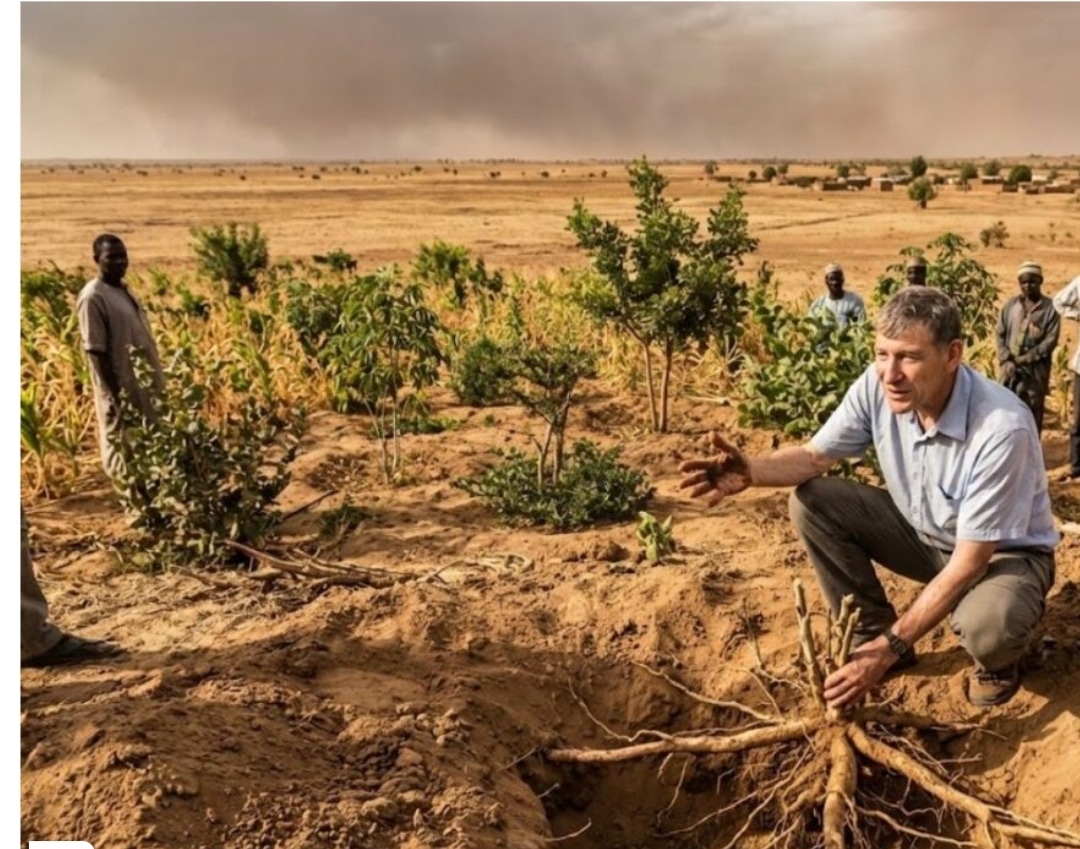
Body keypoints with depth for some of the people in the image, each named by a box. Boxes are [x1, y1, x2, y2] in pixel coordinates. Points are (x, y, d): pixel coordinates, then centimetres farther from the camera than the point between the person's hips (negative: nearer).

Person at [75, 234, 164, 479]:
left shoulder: (123, 290, 11)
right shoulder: (93, 297, -16)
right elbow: (96, 351, -19)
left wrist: (156, 379, 17)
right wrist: (115, 394, -21)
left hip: (143, 382, 9)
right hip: (122, 387, -9)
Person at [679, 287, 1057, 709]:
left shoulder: (1002, 428, -35)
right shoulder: (877, 387, -20)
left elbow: (969, 562, -32)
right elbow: (814, 456, -7)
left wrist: (891, 647, -33)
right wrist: (751, 471, -31)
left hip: (1004, 553, -5)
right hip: (923, 533, 5)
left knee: (986, 626, -38)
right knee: (811, 502, -15)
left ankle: (998, 658, 2)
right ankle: (870, 631, 2)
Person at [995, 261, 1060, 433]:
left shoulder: (1050, 308, -3)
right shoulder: (1010, 304, 6)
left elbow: (1051, 340, -7)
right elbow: (1000, 334, 5)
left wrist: (1024, 359, -13)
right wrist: (1007, 360, -8)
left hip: (1036, 370, -2)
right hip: (1010, 367, 2)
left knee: (1033, 413, 3)